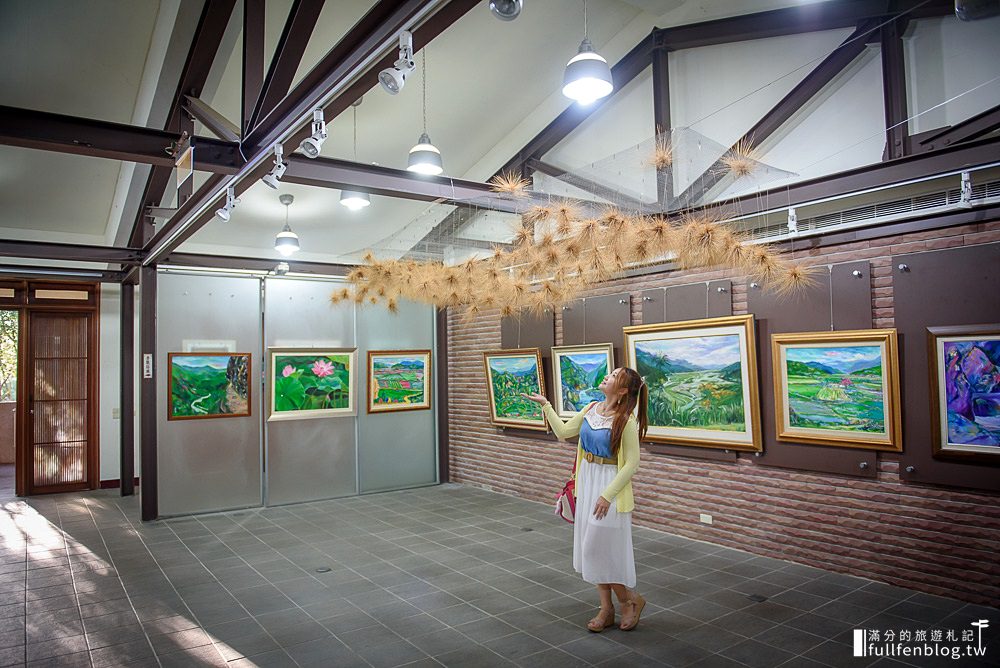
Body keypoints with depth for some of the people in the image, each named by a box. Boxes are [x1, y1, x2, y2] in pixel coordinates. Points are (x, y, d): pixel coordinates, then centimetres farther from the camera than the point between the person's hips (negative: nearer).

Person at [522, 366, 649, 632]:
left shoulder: (626, 420, -17)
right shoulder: (592, 408, 2)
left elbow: (632, 463, -16)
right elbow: (563, 433, 10)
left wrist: (608, 494, -19)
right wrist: (546, 405, 6)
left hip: (611, 484, -7)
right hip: (587, 481, 7)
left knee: (601, 548, -2)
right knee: (592, 548, 12)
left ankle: (632, 599, 23)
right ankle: (606, 609, 26)